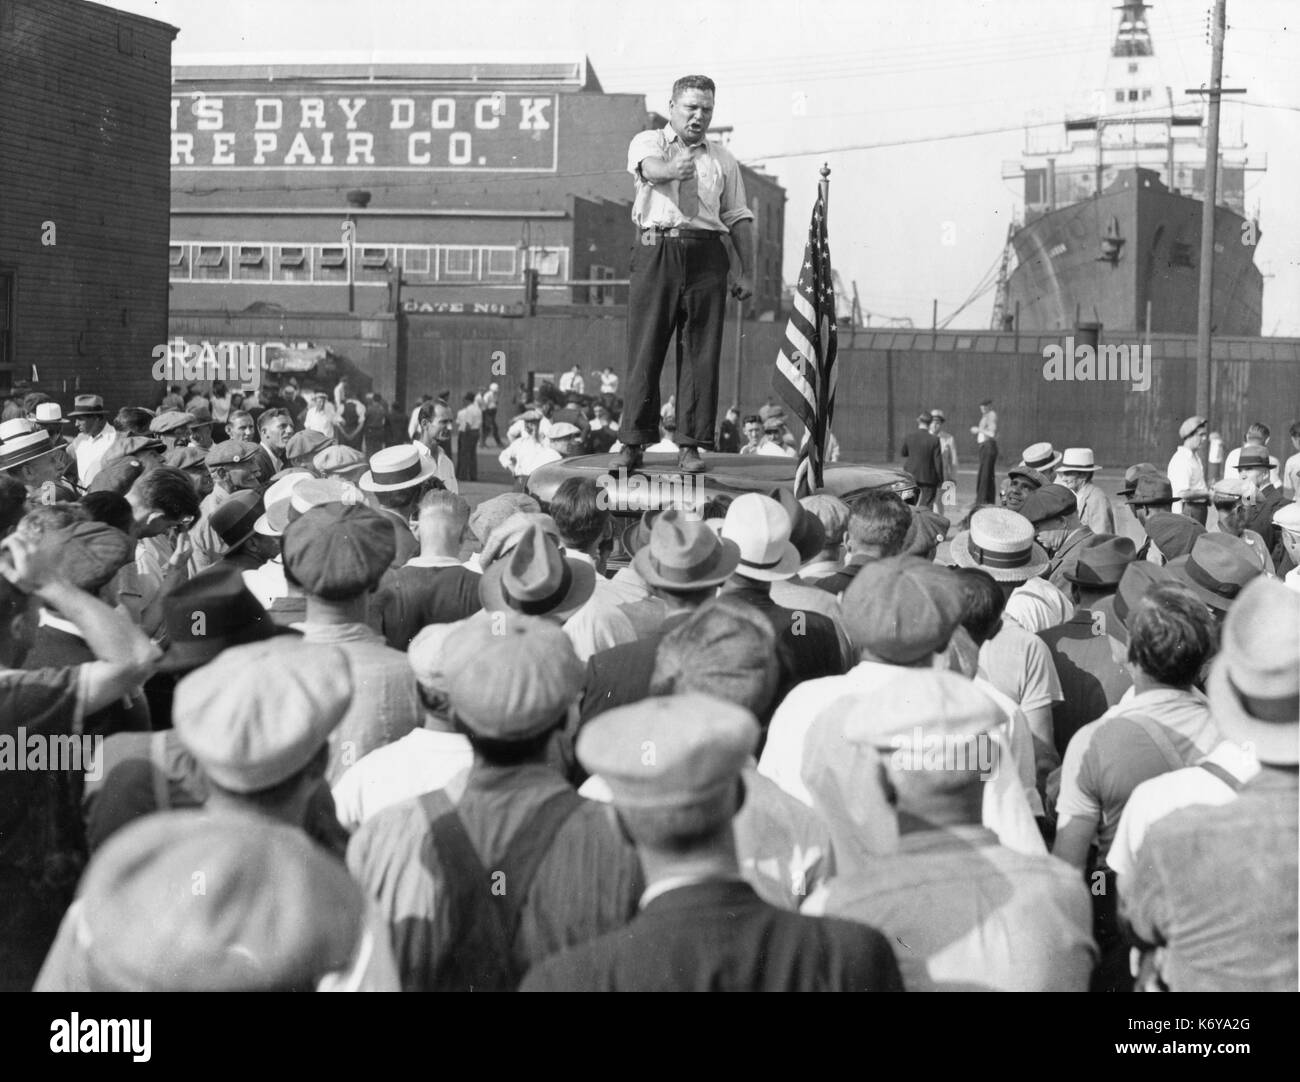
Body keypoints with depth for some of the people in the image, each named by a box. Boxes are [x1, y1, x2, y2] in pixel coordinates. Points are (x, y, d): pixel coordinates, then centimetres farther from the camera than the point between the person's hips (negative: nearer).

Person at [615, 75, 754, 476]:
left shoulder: (722, 160, 18)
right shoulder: (648, 142, 11)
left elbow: (739, 217, 15)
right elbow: (651, 167, -14)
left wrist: (747, 272, 6)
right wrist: (673, 168, -38)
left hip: (705, 257, 2)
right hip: (655, 251, -2)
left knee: (701, 353, -1)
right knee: (645, 349, -3)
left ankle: (691, 445, 3)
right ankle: (633, 442, 2)